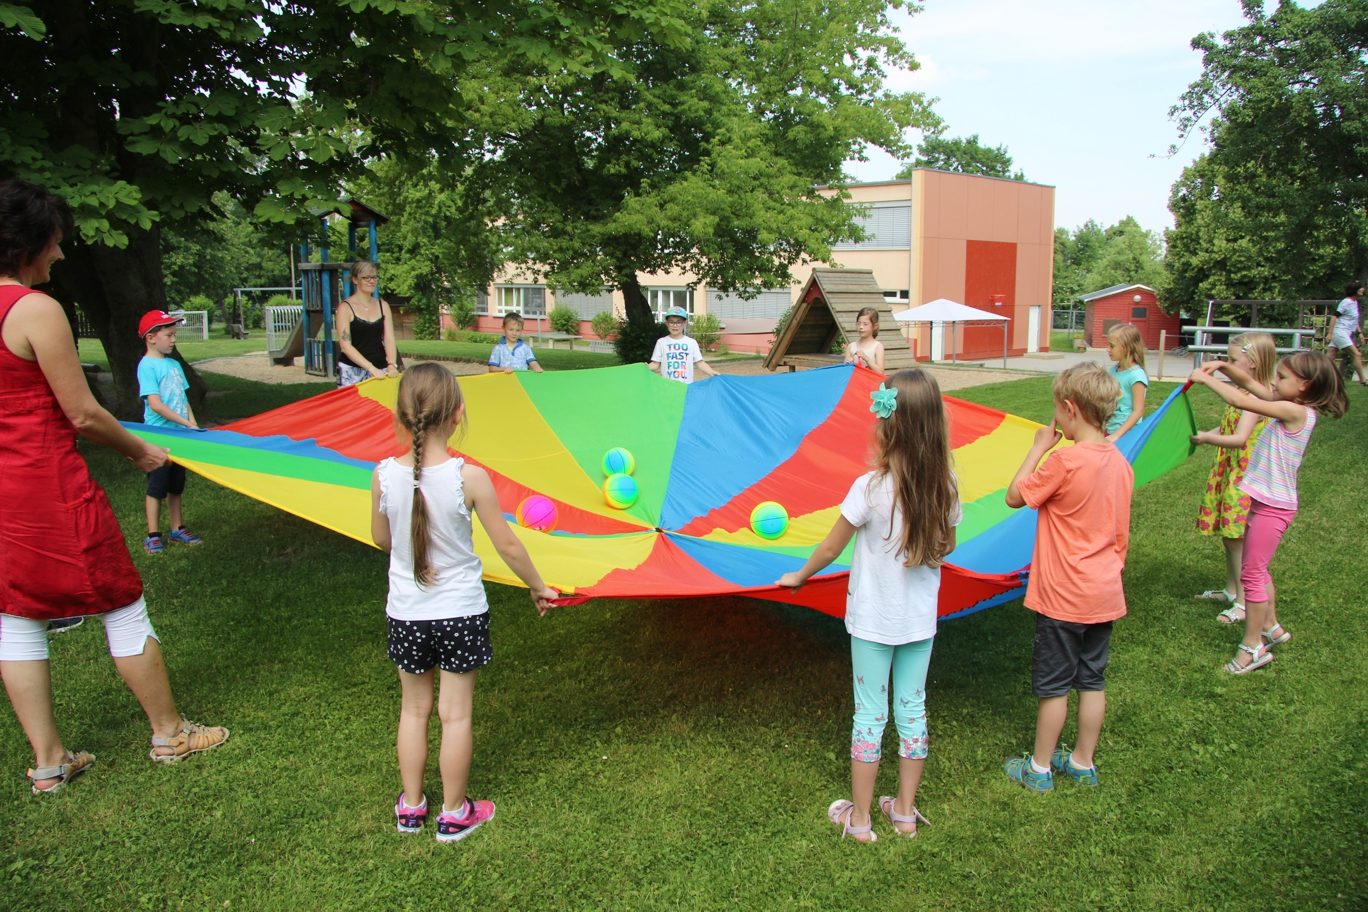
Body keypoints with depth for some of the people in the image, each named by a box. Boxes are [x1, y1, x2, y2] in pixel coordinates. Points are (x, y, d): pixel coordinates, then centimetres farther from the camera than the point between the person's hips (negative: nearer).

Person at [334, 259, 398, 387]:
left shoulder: (383, 305, 12)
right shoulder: (345, 307, -1)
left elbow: (389, 339, 5)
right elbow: (345, 345, -9)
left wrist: (392, 364, -14)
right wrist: (371, 368, -19)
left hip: (380, 370, 4)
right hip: (352, 371, -4)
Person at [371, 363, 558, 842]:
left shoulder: (384, 475, -12)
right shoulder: (469, 478, -20)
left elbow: (381, 539, 5)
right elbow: (507, 545, -11)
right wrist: (537, 586, 5)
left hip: (405, 613, 3)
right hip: (461, 613, -3)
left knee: (413, 708, 20)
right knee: (456, 713, 11)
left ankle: (410, 806, 34)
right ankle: (454, 813, 26)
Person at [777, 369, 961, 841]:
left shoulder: (870, 488, -23)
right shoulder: (945, 487, -10)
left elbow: (830, 548, -12)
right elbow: (946, 546, 6)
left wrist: (798, 577, 6)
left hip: (873, 620, -4)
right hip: (921, 619, 4)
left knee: (870, 713, 9)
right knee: (912, 708, 17)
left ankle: (859, 818, 22)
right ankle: (905, 811, 30)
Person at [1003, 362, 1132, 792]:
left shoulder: (1065, 460, -22)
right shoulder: (1121, 462, 2)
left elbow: (1014, 496, -11)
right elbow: (1121, 535, 9)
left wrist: (1039, 448, -5)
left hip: (1063, 596, -7)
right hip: (1105, 594, 7)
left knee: (1053, 684, 6)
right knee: (1092, 680, 17)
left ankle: (1039, 768, 21)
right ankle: (1083, 763, 31)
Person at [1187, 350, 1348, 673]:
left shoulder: (1296, 412, -20)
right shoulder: (1291, 407, 5)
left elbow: (1240, 400, -27)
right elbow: (1249, 383, 11)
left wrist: (1205, 378, -17)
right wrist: (1223, 366, -5)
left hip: (1274, 507, -10)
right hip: (1266, 501, 10)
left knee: (1251, 574, -2)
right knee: (1258, 570, 22)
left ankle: (1252, 646, 8)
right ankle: (1271, 628, 38)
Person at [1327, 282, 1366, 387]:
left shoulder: (1355, 302, 16)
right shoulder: (1346, 302, -11)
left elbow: (1355, 320, 26)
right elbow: (1334, 316, -16)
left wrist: (1360, 332, 19)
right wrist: (1330, 333, -20)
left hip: (1346, 334, 9)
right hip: (1340, 332, -9)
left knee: (1331, 357, 4)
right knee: (1357, 354, -11)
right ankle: (1362, 380, -9)